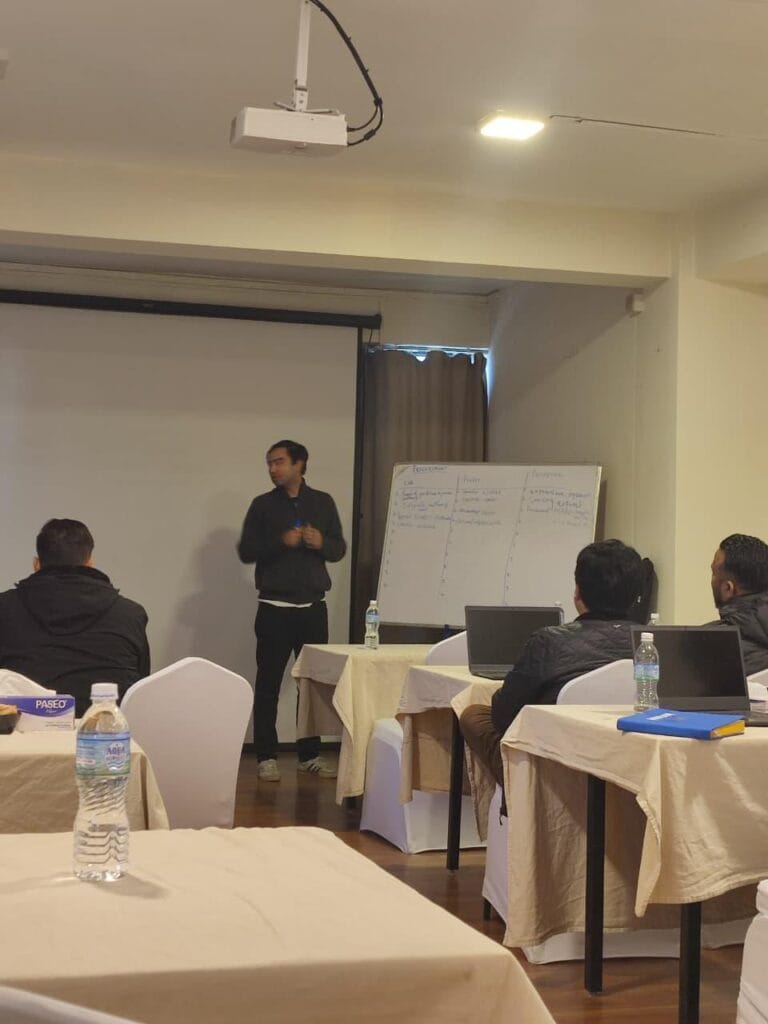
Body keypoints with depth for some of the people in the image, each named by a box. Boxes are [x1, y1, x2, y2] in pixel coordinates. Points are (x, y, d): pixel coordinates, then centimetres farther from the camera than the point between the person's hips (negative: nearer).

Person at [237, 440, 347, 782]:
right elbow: (246, 551, -2)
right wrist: (281, 542, -17)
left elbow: (339, 549, 11)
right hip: (275, 608, -2)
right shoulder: (263, 505, 3)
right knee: (268, 683, -1)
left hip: (313, 607, 2)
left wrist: (321, 543, -11)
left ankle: (310, 755, 14)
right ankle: (266, 757, 5)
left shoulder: (323, 503, 9)